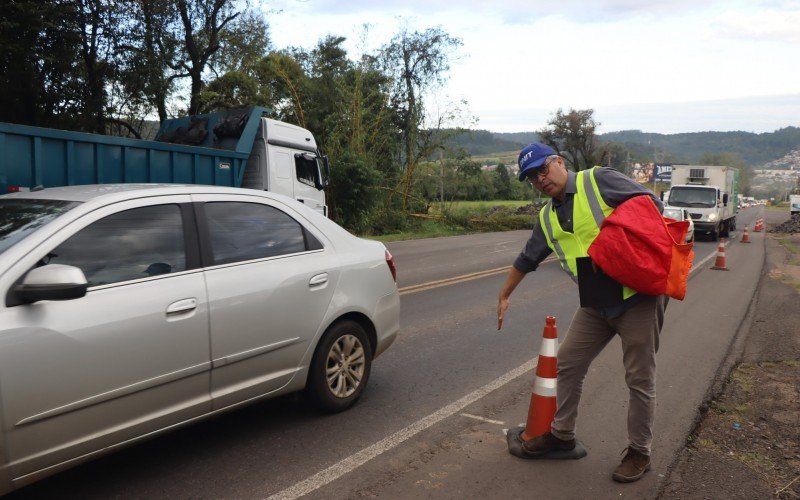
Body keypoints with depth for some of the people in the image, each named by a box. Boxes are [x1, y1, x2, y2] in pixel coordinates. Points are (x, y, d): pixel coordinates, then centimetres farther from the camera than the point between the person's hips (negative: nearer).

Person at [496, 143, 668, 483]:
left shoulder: (598, 181, -9)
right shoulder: (547, 218, 11)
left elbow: (652, 203, -9)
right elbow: (527, 260, 21)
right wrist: (504, 296, 28)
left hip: (638, 294, -6)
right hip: (596, 304, 7)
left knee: (640, 379, 4)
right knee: (567, 365, 11)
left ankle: (639, 452, 21)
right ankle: (562, 433, 30)